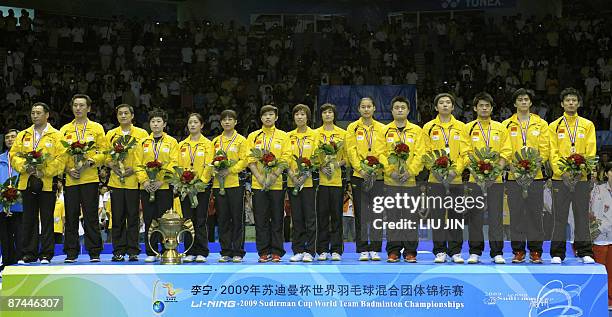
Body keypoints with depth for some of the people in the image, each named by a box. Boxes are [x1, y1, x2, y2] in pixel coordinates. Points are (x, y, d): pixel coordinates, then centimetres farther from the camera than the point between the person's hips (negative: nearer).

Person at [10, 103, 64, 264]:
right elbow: (14, 155, 10)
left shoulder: (56, 136, 2)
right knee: (29, 220, 7)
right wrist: (24, 166, -9)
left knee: (47, 220, 0)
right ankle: (29, 254, 13)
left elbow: (61, 158, -6)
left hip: (47, 183, -3)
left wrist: (45, 171, -16)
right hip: (27, 183, 4)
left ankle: (46, 254, 6)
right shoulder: (23, 135, 14)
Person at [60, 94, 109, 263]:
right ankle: (71, 252, 9)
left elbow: (104, 151, 3)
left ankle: (94, 252, 3)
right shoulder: (65, 130, 14)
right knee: (71, 216, 3)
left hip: (90, 178, -2)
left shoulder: (97, 128, 9)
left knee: (91, 216, -2)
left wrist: (90, 162, -12)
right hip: (70, 179, 2)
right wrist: (68, 169, -5)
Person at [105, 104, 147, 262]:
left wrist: (134, 169, -10)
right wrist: (113, 166, -8)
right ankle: (118, 251, 8)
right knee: (118, 217, 3)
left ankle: (133, 251, 5)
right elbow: (106, 155, 11)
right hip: (116, 181, 2)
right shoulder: (110, 134, 13)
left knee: (133, 217, 0)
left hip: (134, 181, -2)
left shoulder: (142, 134, 6)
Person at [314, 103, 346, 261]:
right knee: (322, 215, 1)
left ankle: (336, 250, 6)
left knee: (336, 215, 1)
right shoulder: (315, 133, 9)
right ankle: (322, 250, 7)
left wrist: (337, 164, -10)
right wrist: (321, 167, -8)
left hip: (337, 179, 0)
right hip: (320, 179, 0)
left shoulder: (342, 134, 8)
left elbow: (347, 157, 8)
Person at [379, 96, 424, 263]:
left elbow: (419, 154, 0)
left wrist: (410, 171, -12)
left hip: (411, 180, 0)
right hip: (391, 180, 1)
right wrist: (391, 171, -10)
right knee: (392, 216, 3)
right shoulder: (385, 130, 8)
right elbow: (381, 154, 2)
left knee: (411, 216, 1)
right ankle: (393, 251, 9)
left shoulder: (416, 130, 7)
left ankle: (410, 251, 9)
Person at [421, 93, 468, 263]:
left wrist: (456, 170, -11)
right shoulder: (429, 127, 5)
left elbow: (465, 152, 3)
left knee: (456, 215, 4)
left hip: (456, 179, 1)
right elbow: (425, 153, 3)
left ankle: (455, 251, 13)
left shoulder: (460, 127, 8)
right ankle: (440, 251, 8)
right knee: (438, 215, 0)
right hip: (436, 179, -1)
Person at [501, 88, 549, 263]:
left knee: (535, 213, 1)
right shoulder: (506, 125, 8)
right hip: (514, 176, 0)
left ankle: (535, 251, 10)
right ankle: (518, 251, 10)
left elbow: (545, 149, 3)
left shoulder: (541, 124, 9)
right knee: (516, 214, 2)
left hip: (535, 175, 0)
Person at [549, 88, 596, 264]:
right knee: (559, 217, 2)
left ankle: (585, 252, 12)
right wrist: (561, 171, -13)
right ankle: (557, 253, 7)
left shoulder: (588, 125, 10)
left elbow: (591, 151, 4)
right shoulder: (554, 126, 8)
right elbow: (553, 152, 0)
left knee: (582, 215, 4)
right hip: (560, 178, -1)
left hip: (582, 177, 1)